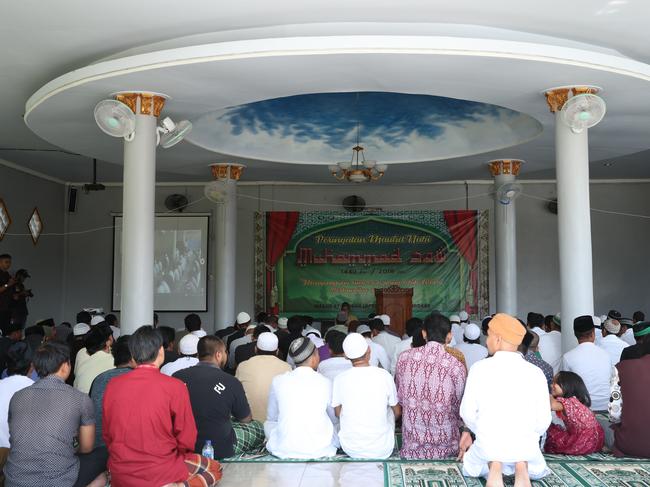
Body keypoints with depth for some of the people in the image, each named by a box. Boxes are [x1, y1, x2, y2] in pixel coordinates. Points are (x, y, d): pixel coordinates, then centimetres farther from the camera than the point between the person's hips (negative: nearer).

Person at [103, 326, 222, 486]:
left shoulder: (112, 385, -5)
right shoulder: (175, 387, -16)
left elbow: (107, 435, 6)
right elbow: (186, 441, -8)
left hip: (119, 473, 6)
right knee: (214, 468, 18)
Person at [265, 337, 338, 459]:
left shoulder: (278, 381, -2)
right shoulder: (325, 383, -3)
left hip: (284, 451, 0)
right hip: (320, 451, 0)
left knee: (267, 424, 28)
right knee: (337, 425, 28)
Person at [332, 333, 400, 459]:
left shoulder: (340, 379, -12)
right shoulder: (385, 376, -13)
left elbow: (338, 413, 3)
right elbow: (397, 412, 1)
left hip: (350, 449, 1)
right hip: (382, 450, -1)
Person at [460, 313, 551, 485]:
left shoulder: (479, 368, -7)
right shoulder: (535, 372, -2)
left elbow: (468, 412, -5)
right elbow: (544, 420, -2)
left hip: (488, 445, -1)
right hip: (526, 447, 1)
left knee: (470, 466, 34)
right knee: (538, 469, 36)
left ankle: (491, 466, -1)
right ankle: (523, 466, 0)